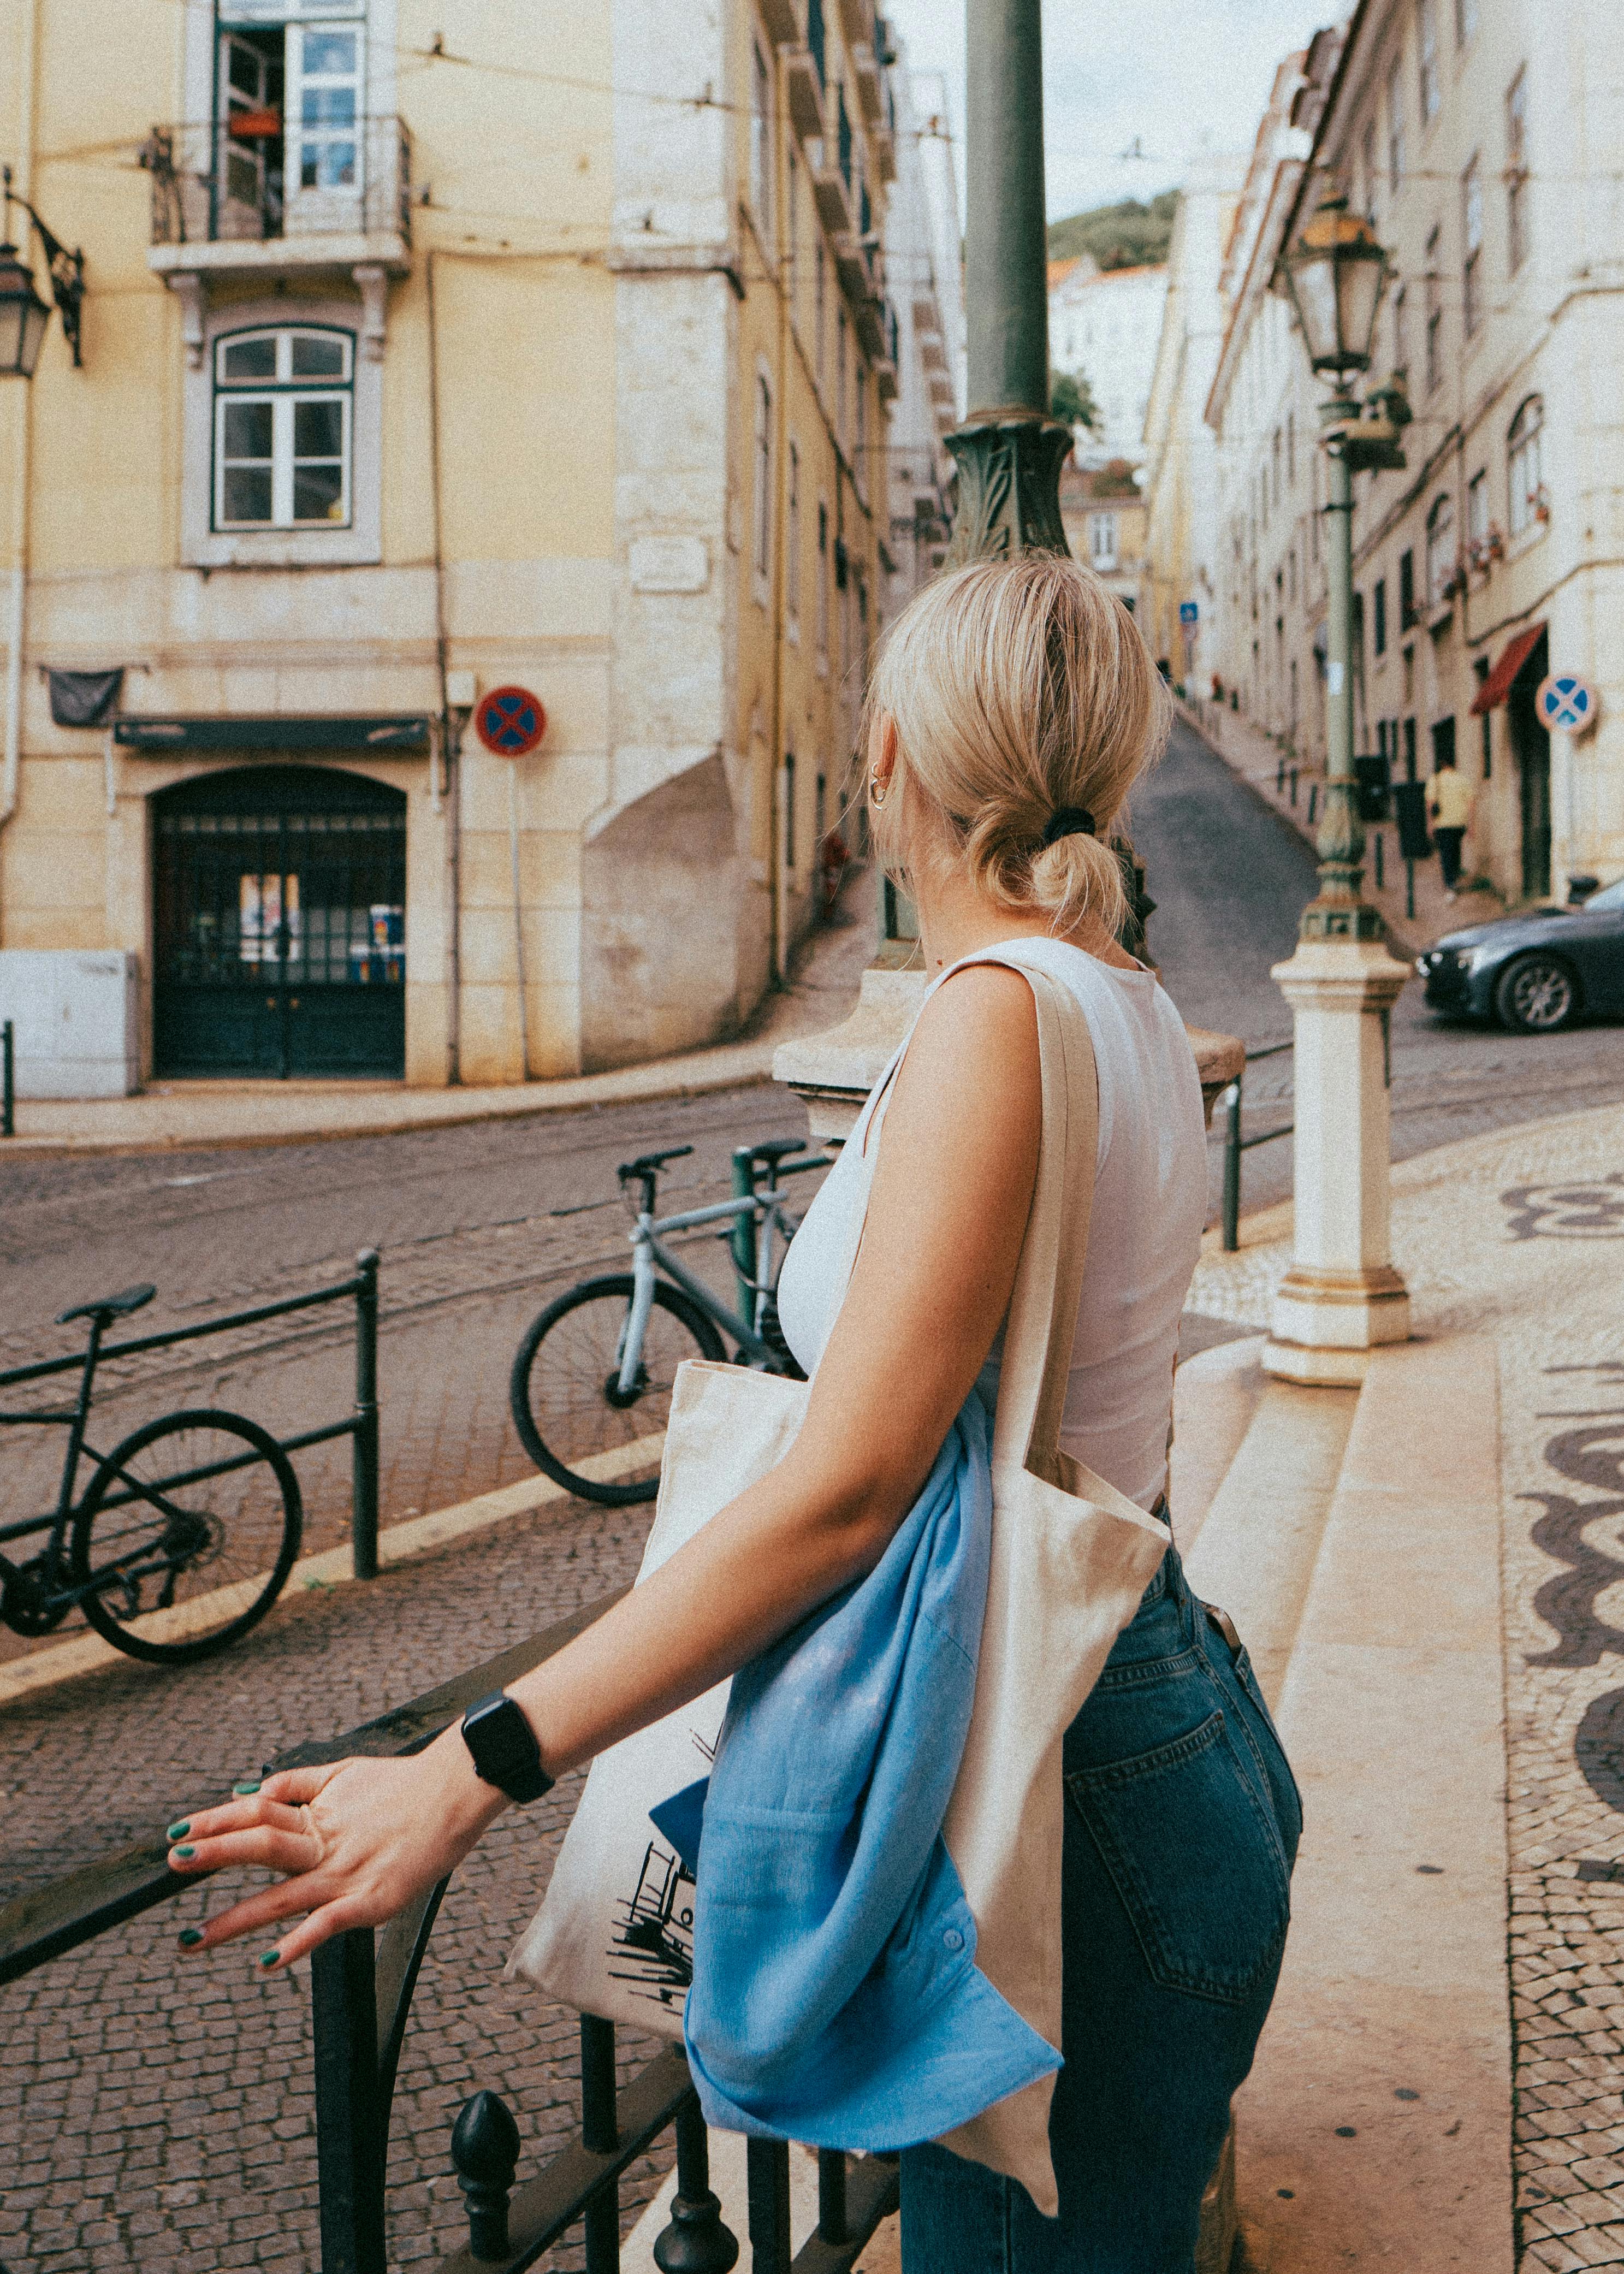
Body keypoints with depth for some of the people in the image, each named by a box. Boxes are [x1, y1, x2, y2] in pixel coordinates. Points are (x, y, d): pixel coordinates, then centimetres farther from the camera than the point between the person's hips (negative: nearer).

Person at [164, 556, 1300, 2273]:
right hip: (1155, 1717, 9)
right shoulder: (1132, 1008, 6)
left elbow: (848, 1487, -27)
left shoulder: (996, 1013, -22)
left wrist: (465, 1774, -25)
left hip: (1069, 1807, -9)